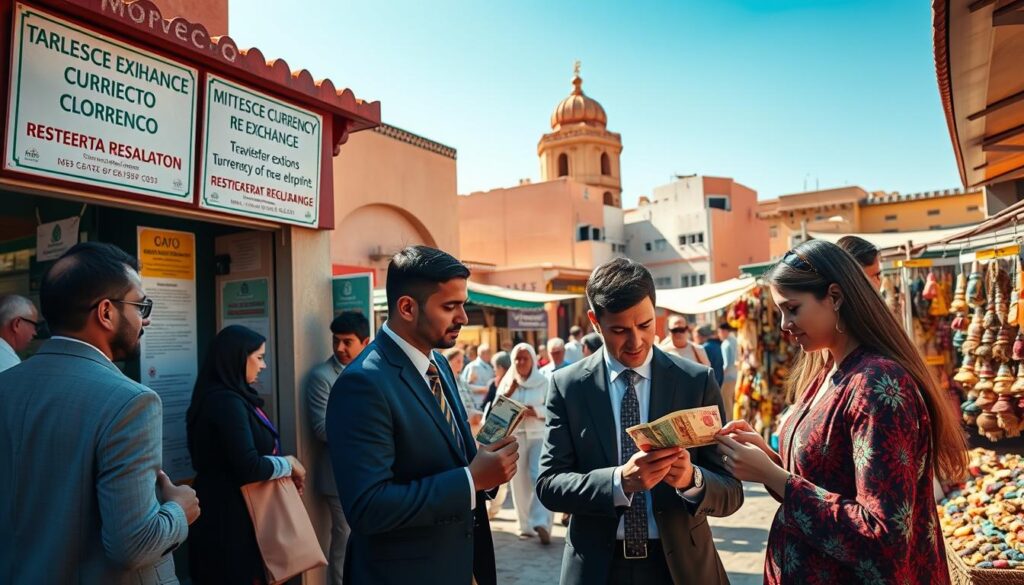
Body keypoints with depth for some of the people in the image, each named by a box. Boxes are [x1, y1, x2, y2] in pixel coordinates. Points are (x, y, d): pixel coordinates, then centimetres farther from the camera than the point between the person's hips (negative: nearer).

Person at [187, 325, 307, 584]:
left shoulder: (225, 397, 9)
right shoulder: (227, 402, -21)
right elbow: (248, 467, -27)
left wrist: (286, 473, 5)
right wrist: (289, 464, -12)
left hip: (222, 508, 10)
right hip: (231, 514, -10)